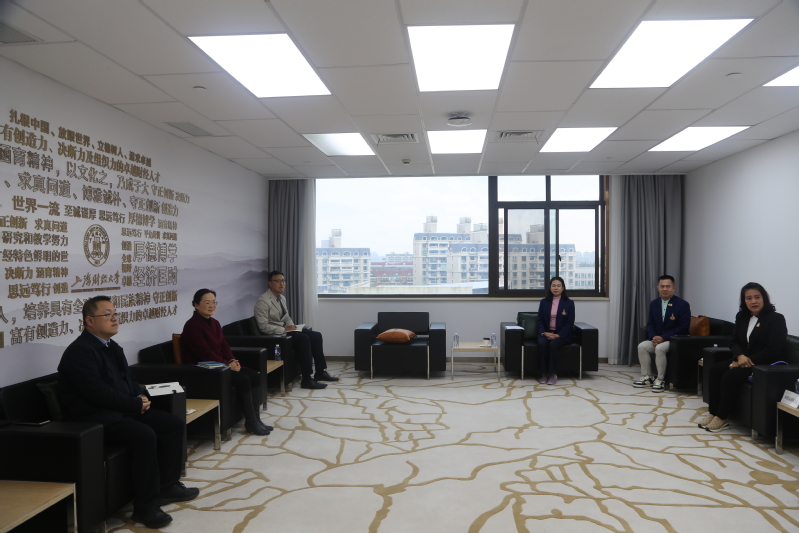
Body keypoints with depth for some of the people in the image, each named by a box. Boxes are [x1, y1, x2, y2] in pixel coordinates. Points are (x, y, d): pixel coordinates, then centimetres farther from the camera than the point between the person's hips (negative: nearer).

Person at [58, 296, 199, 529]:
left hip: (125, 410, 10)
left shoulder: (112, 347, 15)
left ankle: (167, 486, 11)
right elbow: (98, 392, -24)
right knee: (145, 435, -31)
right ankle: (145, 506, -19)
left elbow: (129, 379, 21)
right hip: (96, 418, -10)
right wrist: (135, 404, -17)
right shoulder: (79, 351, -15)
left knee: (175, 424, -1)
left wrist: (141, 397, 0)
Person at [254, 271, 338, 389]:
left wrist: (291, 326, -2)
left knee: (316, 336, -4)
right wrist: (284, 330, -23)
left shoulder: (282, 298, 11)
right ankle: (306, 380, -24)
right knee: (304, 339, -28)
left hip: (284, 330, 9)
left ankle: (320, 372, 4)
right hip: (273, 335, -9)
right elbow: (263, 327, -22)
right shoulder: (263, 301, -17)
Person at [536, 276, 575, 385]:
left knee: (553, 344, -33)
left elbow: (570, 323, -2)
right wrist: (544, 333, -12)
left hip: (562, 335, -2)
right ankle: (544, 374, -24)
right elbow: (540, 320, 7)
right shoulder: (544, 302, 10)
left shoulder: (569, 303, 3)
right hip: (546, 333, 2)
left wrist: (558, 335, -15)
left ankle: (553, 374, -23)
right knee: (542, 343, -31)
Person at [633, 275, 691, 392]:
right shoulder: (654, 304, 9)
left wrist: (663, 337, -20)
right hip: (657, 338, 6)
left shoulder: (683, 304, -9)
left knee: (660, 348, -33)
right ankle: (647, 377, -7)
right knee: (642, 346, -18)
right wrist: (654, 336, -11)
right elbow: (650, 324, 12)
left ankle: (660, 380, -18)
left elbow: (683, 327, -14)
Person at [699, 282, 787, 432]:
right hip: (743, 360, 7)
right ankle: (713, 413, -17)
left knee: (731, 375, -28)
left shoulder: (776, 319, -10)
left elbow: (773, 350, -17)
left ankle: (722, 418, -17)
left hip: (765, 365, -7)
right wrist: (740, 356, -13)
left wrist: (748, 361, -20)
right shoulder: (742, 317, 10)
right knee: (715, 369, -18)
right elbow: (734, 342, 9)